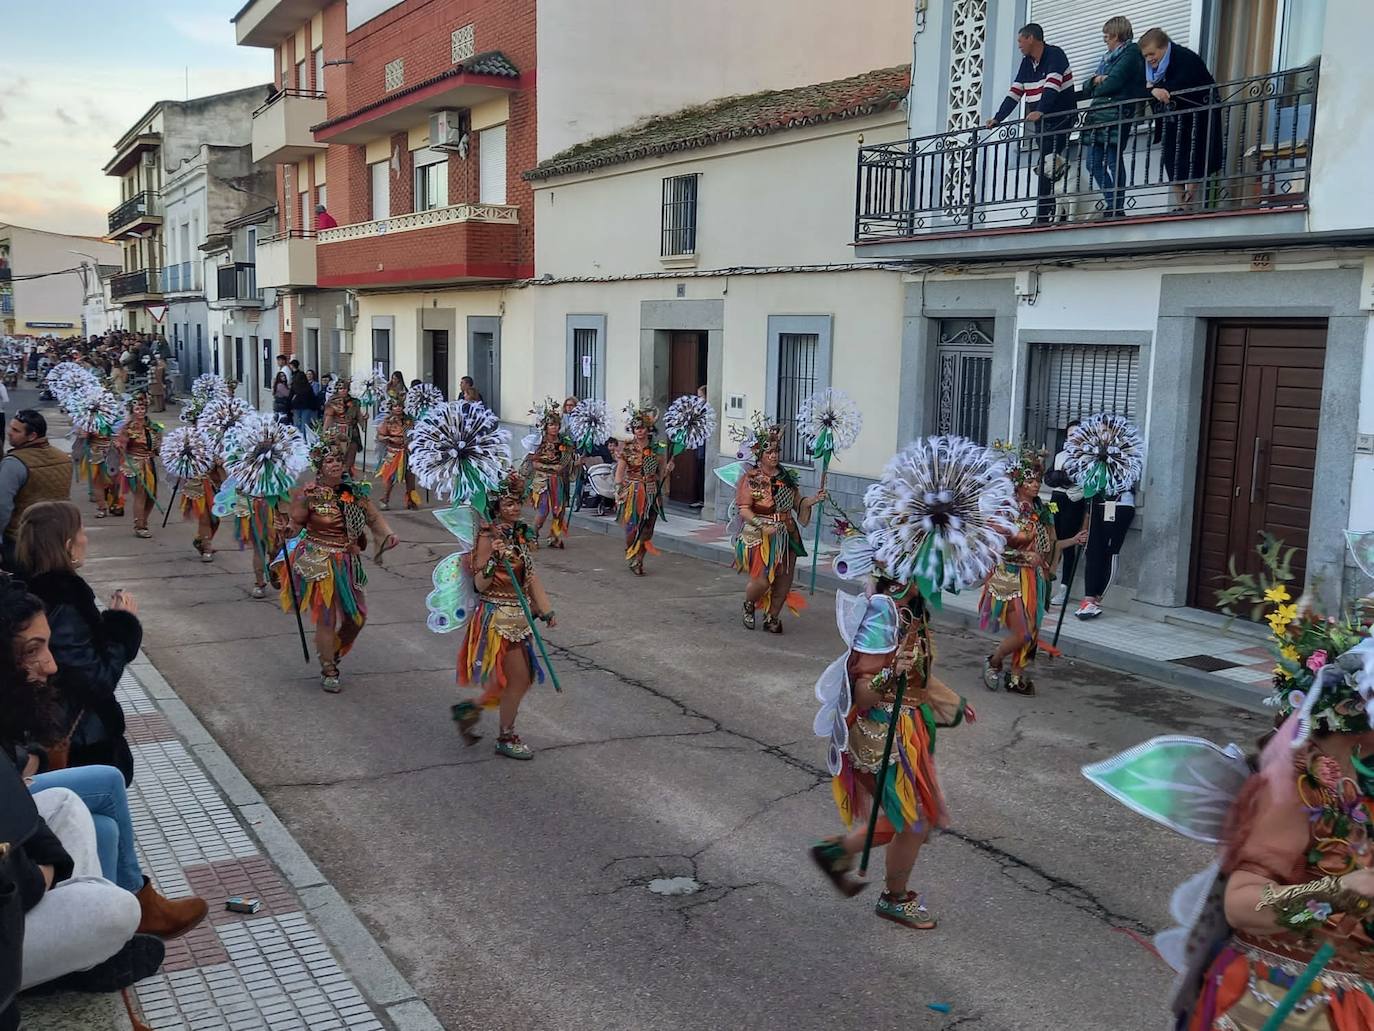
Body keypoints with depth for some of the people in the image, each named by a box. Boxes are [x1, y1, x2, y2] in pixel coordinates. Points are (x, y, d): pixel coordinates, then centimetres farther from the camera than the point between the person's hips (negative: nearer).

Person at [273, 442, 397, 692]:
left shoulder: (354, 492, 3)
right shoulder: (308, 495, -11)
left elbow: (373, 517, 6)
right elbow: (296, 526, -4)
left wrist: (388, 535, -9)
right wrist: (288, 531, -23)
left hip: (348, 563, 6)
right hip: (319, 564, -6)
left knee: (357, 615, 10)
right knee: (327, 618, -3)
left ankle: (331, 654, 37)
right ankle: (328, 671, 15)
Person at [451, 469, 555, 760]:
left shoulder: (523, 535, 8)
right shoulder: (488, 537, -14)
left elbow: (531, 576, 12)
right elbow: (480, 584, -16)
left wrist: (546, 611, 10)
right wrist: (493, 560, -31)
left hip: (520, 615, 8)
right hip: (497, 614, -8)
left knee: (524, 677, 10)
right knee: (518, 678, -3)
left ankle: (470, 709, 26)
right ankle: (507, 738, 15)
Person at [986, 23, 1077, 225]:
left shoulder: (1055, 55, -9)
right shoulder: (1027, 62, 16)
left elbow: (1052, 86, -24)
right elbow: (1014, 93, 15)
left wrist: (1040, 111, -37)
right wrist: (998, 118, 6)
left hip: (1060, 119, -8)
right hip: (1040, 122, 8)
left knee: (1046, 166, -16)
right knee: (1045, 169, 0)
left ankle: (1043, 216, -17)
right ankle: (1052, 212, -1)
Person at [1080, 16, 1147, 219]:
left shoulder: (1131, 53, 0)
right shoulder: (1108, 57, 25)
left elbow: (1113, 83, -13)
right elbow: (1087, 89, 19)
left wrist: (1096, 89, 4)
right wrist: (1096, 80, -2)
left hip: (1117, 113, -9)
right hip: (1099, 115, 9)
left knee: (1114, 161, -11)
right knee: (1093, 163, 4)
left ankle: (1117, 208, -9)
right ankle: (1112, 204, 10)